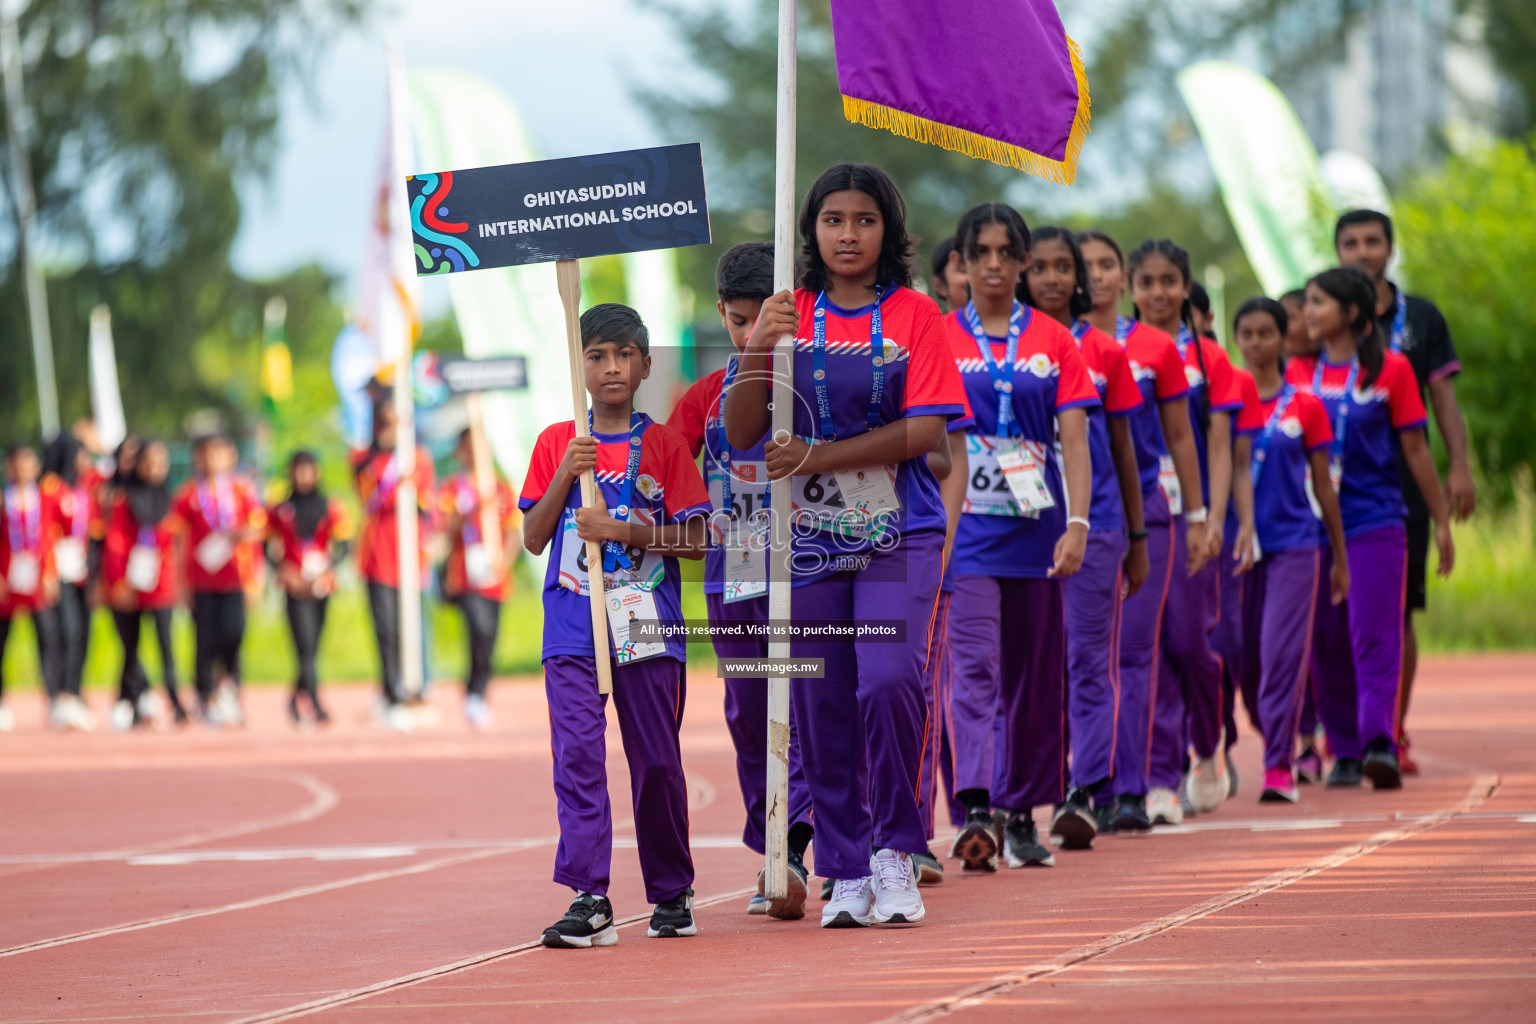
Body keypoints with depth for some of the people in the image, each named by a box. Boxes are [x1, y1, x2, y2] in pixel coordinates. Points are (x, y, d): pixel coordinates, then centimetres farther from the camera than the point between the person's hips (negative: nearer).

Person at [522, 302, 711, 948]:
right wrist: (565, 477, -7)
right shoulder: (556, 443, 10)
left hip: (647, 626, -1)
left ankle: (672, 893, 19)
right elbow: (533, 538, 6)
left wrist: (627, 531, -13)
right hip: (572, 627, 1)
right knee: (576, 751, -12)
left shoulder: (665, 446, 5)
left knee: (656, 760, 4)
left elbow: (694, 540, 0)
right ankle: (589, 900, -16)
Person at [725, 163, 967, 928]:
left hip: (898, 534, -3)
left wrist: (817, 457, -16)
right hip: (810, 537, 3)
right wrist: (756, 354, -15)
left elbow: (923, 432, -9)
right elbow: (742, 434, 2)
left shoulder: (914, 315, 0)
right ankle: (846, 873, 13)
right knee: (820, 704, 2)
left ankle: (895, 850, -5)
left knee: (888, 680, -20)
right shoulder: (792, 317, 7)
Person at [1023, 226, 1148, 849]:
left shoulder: (1104, 353, 6)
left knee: (1090, 662, 0)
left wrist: (1137, 538, 11)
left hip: (1095, 522, 0)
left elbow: (1123, 448, 11)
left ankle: (1084, 796, 0)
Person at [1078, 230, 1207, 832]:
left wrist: (1196, 516, 10)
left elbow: (1180, 438, 12)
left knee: (1135, 649, -2)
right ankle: (1101, 787, 4)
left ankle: (1131, 792, -3)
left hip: (1145, 509, 0)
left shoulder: (1157, 349, 5)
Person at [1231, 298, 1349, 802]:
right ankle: (1279, 745, 27)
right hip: (1239, 542, 2)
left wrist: (1340, 557, 11)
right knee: (1244, 660, 5)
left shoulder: (1305, 406, 3)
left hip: (1294, 541, -2)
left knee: (1283, 652, -11)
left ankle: (1280, 766, -10)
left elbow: (1323, 484, 8)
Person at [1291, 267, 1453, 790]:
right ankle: (1345, 751, 13)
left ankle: (1380, 743, -15)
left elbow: (1415, 449, 4)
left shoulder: (1389, 369, -1)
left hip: (1375, 520, -3)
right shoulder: (1297, 371, 7)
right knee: (1327, 643, 5)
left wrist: (1441, 521, 5)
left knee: (1375, 636, -10)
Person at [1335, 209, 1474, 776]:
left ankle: (1394, 734, 9)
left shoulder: (1421, 317, 9)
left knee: (1398, 614, 1)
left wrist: (1459, 466, -4)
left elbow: (1443, 396, 8)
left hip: (1404, 489, 1)